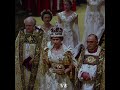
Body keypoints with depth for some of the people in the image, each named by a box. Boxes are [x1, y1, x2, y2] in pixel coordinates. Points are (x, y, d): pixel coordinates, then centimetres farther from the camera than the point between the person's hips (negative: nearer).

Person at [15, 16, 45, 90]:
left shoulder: (40, 34, -4)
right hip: (23, 62, 2)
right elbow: (17, 47, 8)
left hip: (35, 63, -2)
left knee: (34, 80, -1)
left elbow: (41, 49, -5)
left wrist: (34, 59, -11)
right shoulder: (21, 33, 5)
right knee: (23, 79, 2)